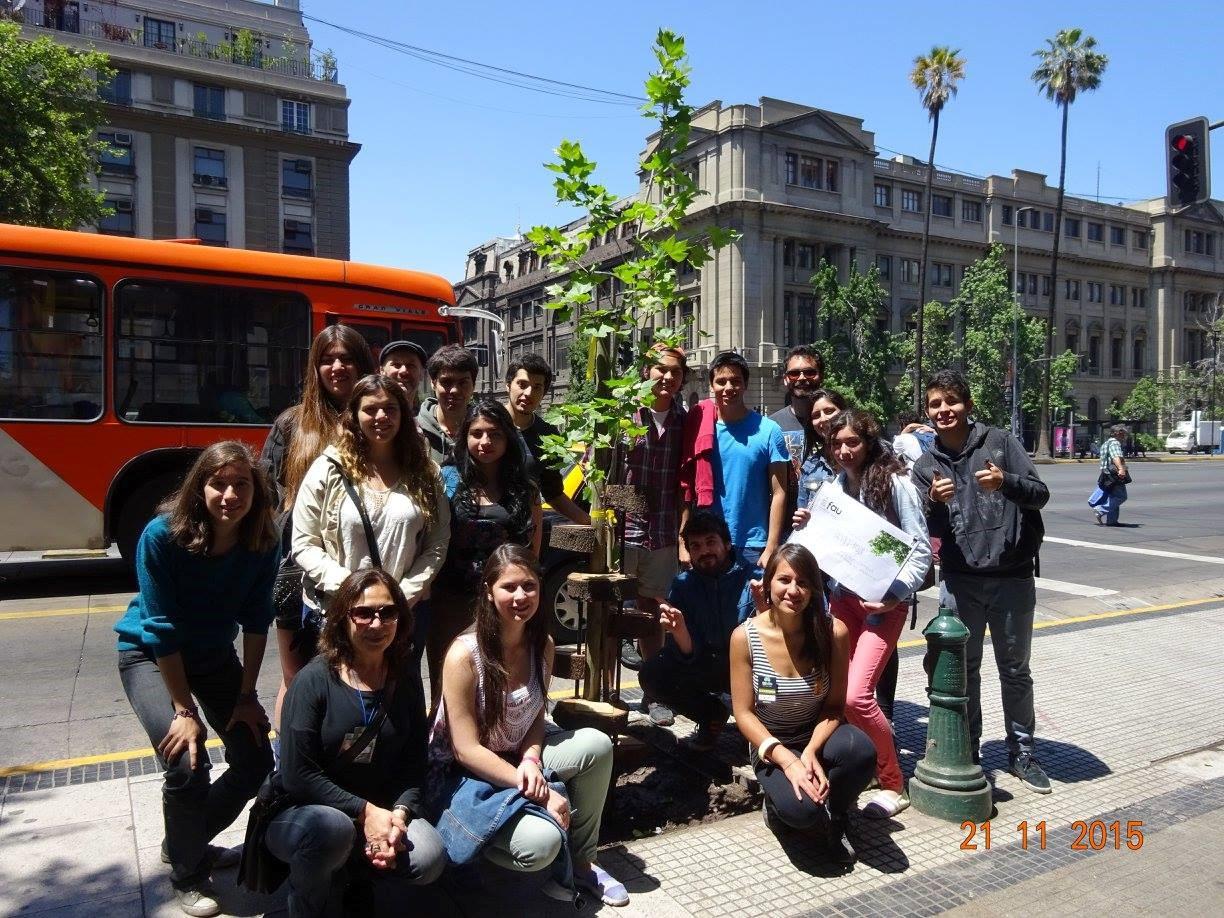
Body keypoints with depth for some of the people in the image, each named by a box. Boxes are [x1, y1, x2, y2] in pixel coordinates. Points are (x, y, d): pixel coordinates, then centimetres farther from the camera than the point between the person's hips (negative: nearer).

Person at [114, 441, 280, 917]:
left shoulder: (263, 543, -18)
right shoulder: (162, 535, -28)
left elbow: (256, 622, -8)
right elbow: (161, 628, -24)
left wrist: (246, 695, -8)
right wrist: (185, 709, -23)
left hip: (215, 656, 4)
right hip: (150, 654, -4)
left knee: (256, 761, 1)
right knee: (187, 765, -19)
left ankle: (185, 841, 29)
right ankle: (187, 874, 9)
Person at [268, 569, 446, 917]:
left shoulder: (406, 677, -1)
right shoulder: (314, 679, -15)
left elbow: (413, 764, -1)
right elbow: (297, 775, -18)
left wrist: (399, 813, -20)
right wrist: (365, 811, -21)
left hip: (380, 813, 3)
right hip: (300, 812, -3)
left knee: (430, 858, -24)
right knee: (332, 827, -37)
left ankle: (361, 870, 9)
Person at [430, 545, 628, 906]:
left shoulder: (542, 646, -5)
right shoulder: (465, 654, -23)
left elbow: (536, 718, 5)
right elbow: (466, 750, -22)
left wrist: (531, 762, -19)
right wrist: (542, 793, -24)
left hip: (518, 758, 6)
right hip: (465, 775, -6)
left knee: (596, 745, -16)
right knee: (542, 842, -29)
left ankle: (580, 861, 2)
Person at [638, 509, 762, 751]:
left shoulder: (754, 577, -16)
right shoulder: (683, 584, -4)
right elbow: (688, 655, -10)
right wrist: (678, 630, -32)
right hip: (706, 666, 4)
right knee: (651, 676, -17)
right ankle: (712, 713, 9)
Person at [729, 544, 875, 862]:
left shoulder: (833, 632, -15)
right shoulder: (745, 637, -18)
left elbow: (834, 705, -7)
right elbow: (744, 713, -12)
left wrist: (811, 752, -24)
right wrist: (786, 760, -24)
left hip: (818, 736, 2)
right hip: (770, 745, -1)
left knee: (861, 750, -33)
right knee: (802, 810, -30)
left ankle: (835, 818, 0)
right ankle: (779, 797, 9)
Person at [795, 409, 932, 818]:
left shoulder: (895, 482, -8)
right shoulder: (835, 485, 8)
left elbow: (921, 550, -9)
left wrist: (894, 595, -19)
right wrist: (810, 527, -2)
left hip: (884, 601, -6)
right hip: (844, 596, 6)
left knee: (856, 695, -16)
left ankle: (893, 785, 4)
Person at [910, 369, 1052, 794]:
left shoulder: (999, 441, -2)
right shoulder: (926, 466, 4)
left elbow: (1040, 493, -6)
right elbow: (930, 530, -1)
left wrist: (1006, 482, -26)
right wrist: (934, 503, -23)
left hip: (1012, 577, -1)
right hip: (959, 581, 2)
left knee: (1015, 670, 12)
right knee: (963, 670, 10)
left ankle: (1021, 751, 28)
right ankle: (967, 751, 24)